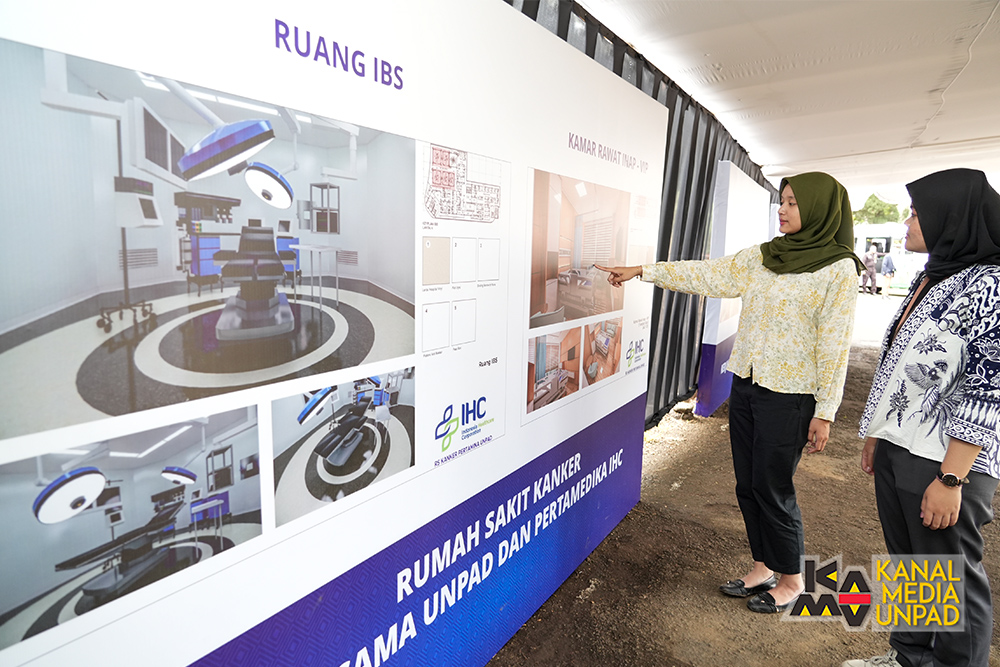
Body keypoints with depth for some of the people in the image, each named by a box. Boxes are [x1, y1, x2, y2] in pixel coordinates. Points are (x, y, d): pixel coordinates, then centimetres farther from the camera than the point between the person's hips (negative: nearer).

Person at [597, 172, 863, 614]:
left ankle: (791, 579, 28)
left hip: (789, 396, -6)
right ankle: (763, 568, 33)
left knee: (772, 488, 4)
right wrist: (641, 272, 3)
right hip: (745, 384, 6)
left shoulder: (839, 269, -10)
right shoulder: (764, 256, 7)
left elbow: (834, 345, -12)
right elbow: (708, 275, 6)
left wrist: (824, 412, -12)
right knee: (747, 484, 13)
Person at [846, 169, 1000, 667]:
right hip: (897, 448, 8)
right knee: (907, 562, 21)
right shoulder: (929, 277, 11)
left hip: (943, 459, -8)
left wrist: (951, 479, -21)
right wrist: (876, 435, 18)